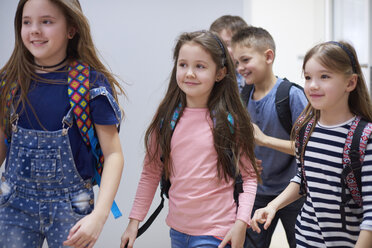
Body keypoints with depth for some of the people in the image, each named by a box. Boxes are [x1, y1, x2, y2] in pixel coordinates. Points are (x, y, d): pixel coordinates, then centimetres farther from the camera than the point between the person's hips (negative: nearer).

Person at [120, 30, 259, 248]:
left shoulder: (230, 121, -7)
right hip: (178, 229, 4)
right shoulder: (167, 118, 1)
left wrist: (241, 223, -13)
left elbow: (249, 176, -3)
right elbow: (150, 173, 7)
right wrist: (135, 220, 6)